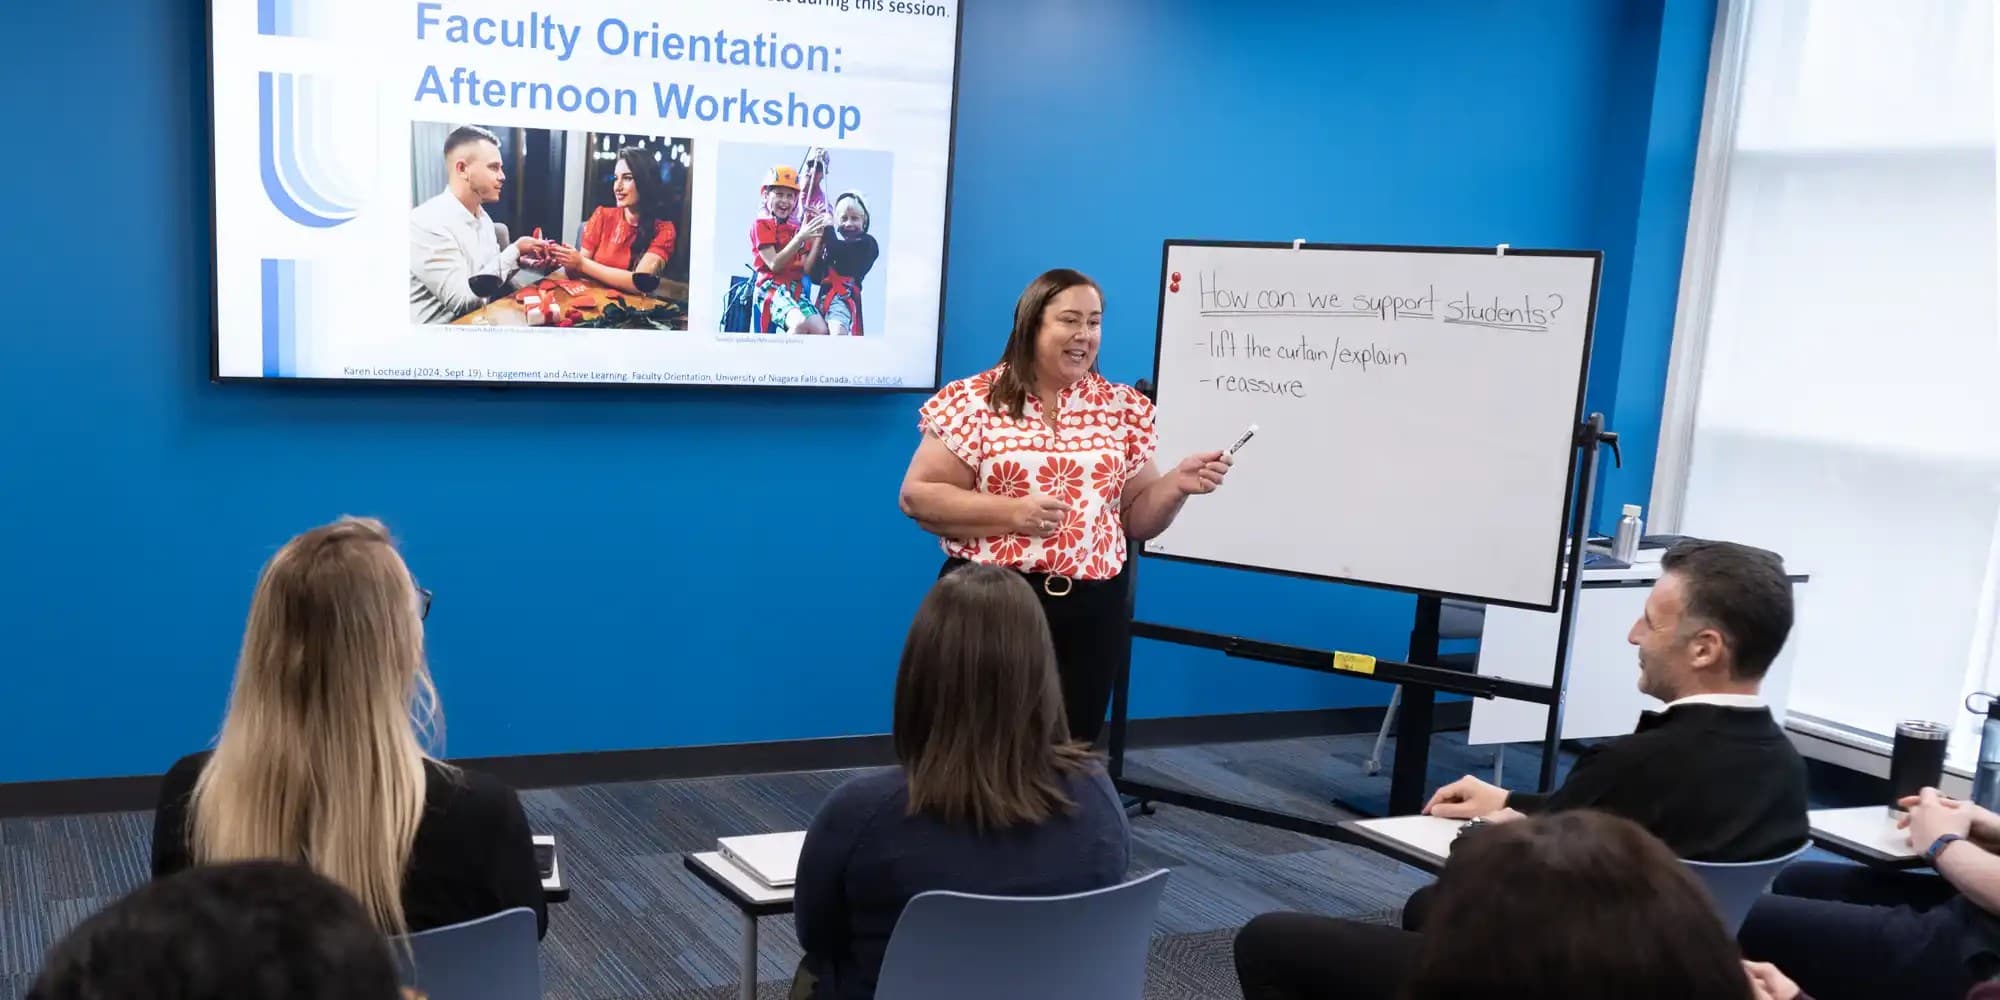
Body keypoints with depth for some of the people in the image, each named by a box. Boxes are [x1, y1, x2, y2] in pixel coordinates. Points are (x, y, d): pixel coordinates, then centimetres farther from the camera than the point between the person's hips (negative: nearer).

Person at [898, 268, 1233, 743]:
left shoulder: (1125, 408, 8)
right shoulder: (973, 400, -3)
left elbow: (1134, 518, 11)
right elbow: (917, 497, -6)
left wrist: (1176, 485, -9)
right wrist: (1012, 513, -16)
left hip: (1091, 613, 3)